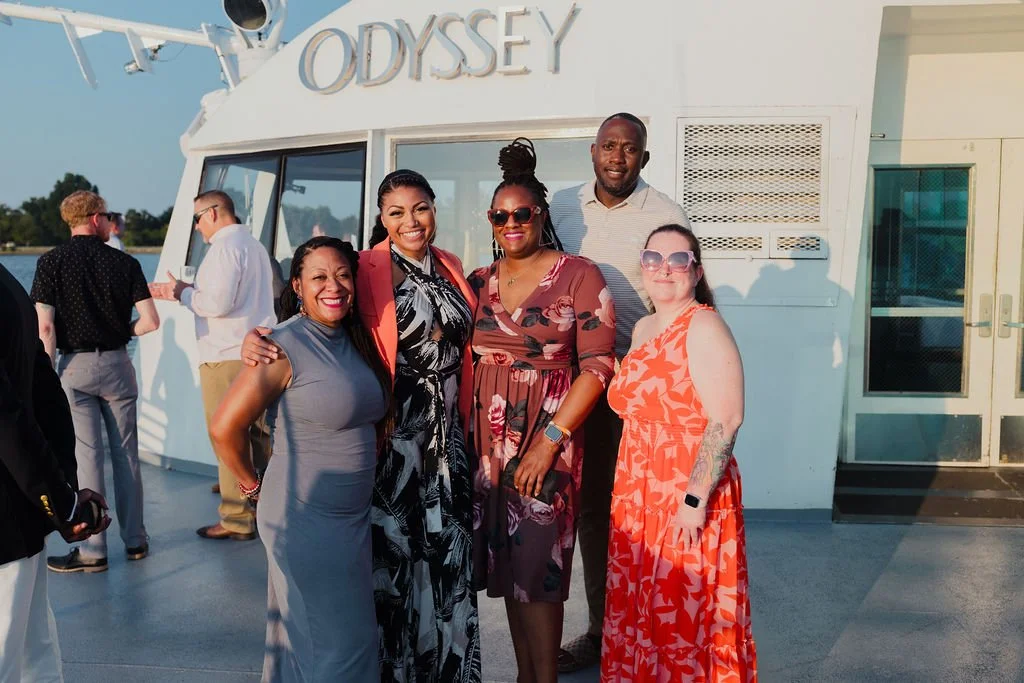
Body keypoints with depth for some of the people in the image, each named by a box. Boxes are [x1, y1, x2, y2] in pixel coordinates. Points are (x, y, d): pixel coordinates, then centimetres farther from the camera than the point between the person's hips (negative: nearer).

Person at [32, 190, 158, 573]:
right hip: (117, 364, 1)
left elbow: (45, 326, -10)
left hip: (76, 365, -1)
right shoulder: (125, 263, -1)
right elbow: (150, 321, -6)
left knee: (86, 458, 2)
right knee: (126, 454, 10)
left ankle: (93, 551, 6)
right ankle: (135, 541, 18)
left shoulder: (51, 262, -4)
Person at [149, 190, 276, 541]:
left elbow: (219, 302, -21)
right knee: (259, 433, 14)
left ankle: (237, 520, 3)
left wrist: (184, 293, -4)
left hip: (227, 357, -10)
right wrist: (179, 291, 18)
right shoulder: (253, 244, 18)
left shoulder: (225, 245, -12)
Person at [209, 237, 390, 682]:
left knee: (356, 636, 18)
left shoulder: (355, 340, 6)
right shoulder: (286, 347, -17)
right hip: (305, 521, -7)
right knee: (330, 645, 3)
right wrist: (252, 485, -5)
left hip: (354, 517, 7)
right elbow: (224, 428, -18)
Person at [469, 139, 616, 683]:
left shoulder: (578, 275, -5)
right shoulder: (479, 283, 10)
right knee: (506, 563, 11)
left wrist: (550, 439, -15)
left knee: (538, 566, -3)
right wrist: (463, 432, 0)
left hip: (548, 436, -4)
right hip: (489, 439, 5)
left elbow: (597, 365, -10)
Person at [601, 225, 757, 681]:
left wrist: (695, 499, -23)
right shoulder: (642, 329, 11)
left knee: (687, 619, 4)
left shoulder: (703, 327, -14)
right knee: (638, 613, 16)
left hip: (687, 502, -8)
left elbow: (725, 420, -21)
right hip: (637, 497, 8)